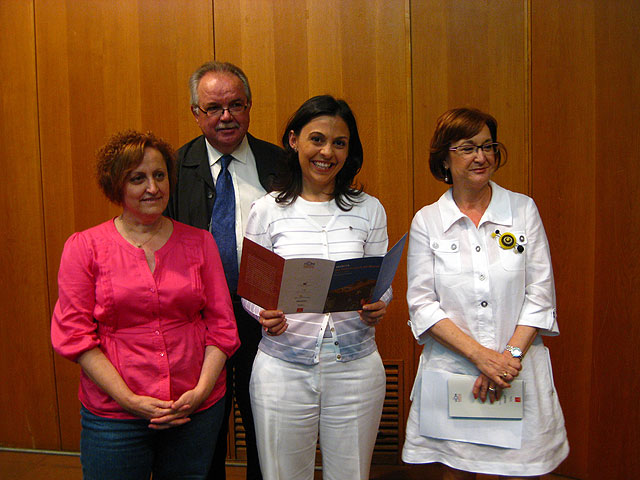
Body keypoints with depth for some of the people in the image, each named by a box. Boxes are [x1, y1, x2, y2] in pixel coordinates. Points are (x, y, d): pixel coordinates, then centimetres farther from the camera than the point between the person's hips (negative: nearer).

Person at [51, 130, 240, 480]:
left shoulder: (199, 242, 5)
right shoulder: (84, 247, -1)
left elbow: (222, 324, 3)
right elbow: (74, 333, -5)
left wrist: (201, 391, -9)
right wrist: (130, 400, -12)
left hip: (197, 410, 2)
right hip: (113, 416, -1)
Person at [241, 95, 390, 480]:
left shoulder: (369, 210, 5)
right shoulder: (268, 209, 0)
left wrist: (378, 308, -13)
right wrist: (264, 314, -16)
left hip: (355, 366, 1)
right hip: (283, 368, -1)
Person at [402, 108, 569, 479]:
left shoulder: (524, 210, 4)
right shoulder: (426, 221, 1)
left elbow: (540, 294, 1)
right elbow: (423, 305, -4)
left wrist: (510, 355, -10)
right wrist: (482, 356, -13)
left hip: (519, 371, 1)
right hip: (450, 372, 0)